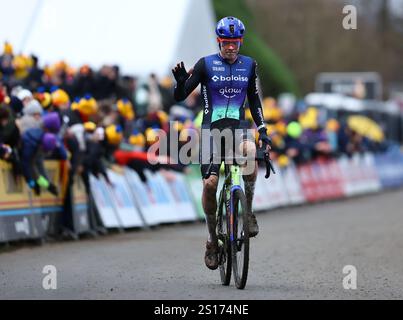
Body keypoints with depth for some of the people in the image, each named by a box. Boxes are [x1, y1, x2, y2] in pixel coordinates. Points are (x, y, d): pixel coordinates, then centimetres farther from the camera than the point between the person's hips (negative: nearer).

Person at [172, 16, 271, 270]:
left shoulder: (249, 65, 7)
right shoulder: (206, 64, -1)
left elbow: (254, 100, 16)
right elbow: (180, 97, -1)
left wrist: (263, 131, 8)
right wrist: (181, 81, -23)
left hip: (238, 127, 1)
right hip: (212, 128, -1)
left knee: (250, 153, -33)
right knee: (210, 183, -12)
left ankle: (248, 211, -13)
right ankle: (212, 239, 8)